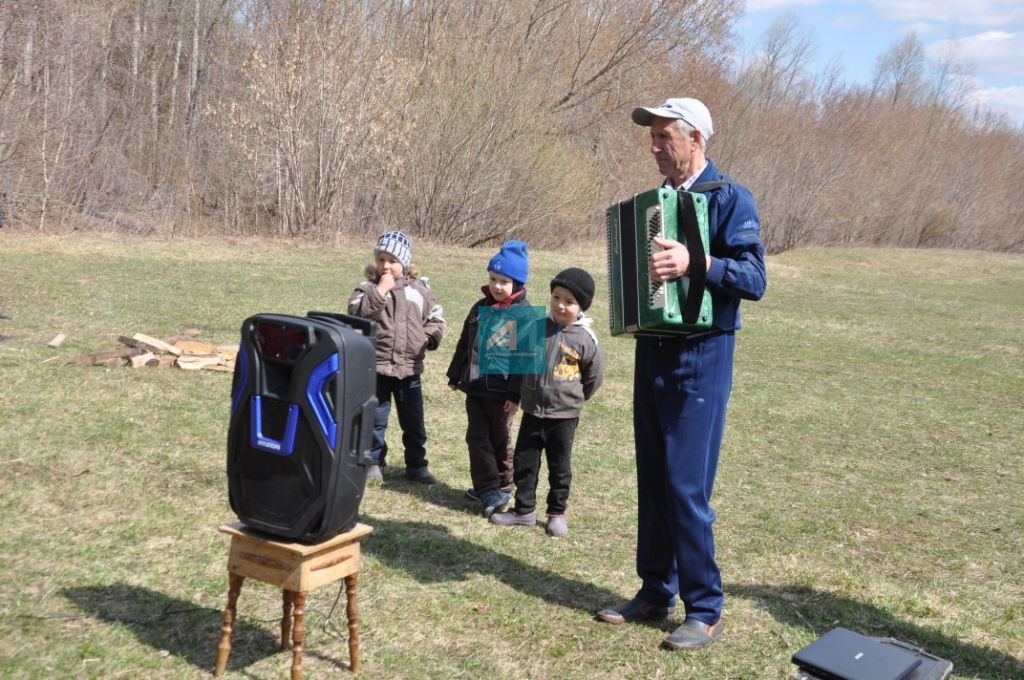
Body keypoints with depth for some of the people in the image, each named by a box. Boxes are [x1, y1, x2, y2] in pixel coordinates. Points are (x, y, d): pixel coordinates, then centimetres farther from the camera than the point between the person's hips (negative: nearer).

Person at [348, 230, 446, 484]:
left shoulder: (418, 290, 5)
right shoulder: (368, 288, -3)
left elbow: (436, 317, 13)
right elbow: (358, 312, -21)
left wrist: (429, 337, -5)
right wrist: (381, 290, -22)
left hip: (409, 368, 2)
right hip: (376, 367, -2)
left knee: (414, 421, 11)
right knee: (375, 418, 8)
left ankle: (416, 464, 24)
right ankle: (374, 462, 24)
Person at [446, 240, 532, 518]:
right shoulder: (480, 307, 10)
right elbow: (465, 343, 18)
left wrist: (515, 394, -19)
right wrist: (455, 375, 18)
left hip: (501, 391, -6)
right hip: (475, 386, 6)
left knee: (500, 440, 8)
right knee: (477, 439, 5)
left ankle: (501, 488, 22)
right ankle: (488, 488, 12)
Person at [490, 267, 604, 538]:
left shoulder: (585, 339, -10)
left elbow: (594, 375, 3)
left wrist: (575, 398, 8)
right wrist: (526, 390, 11)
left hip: (564, 415, -3)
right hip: (532, 411, 3)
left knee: (559, 467, 10)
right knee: (524, 462, 9)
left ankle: (557, 513, 24)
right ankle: (524, 510, 22)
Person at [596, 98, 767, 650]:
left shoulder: (728, 198, -9)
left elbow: (754, 279, -19)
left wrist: (696, 262, -32)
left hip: (700, 357, -7)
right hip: (653, 351, 7)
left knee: (686, 487, -5)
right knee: (652, 480, 12)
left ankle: (705, 610, 9)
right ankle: (656, 591, 25)